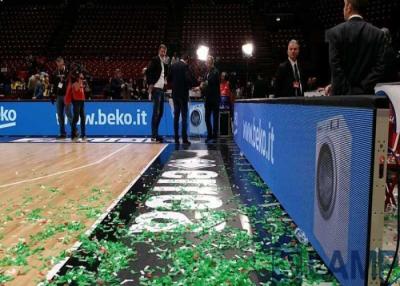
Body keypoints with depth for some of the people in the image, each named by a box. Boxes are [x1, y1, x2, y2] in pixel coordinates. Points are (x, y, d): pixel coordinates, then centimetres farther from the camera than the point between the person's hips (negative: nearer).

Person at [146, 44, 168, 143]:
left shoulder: (164, 63, 19)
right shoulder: (154, 60, -5)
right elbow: (148, 71, -15)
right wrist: (150, 84, -19)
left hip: (162, 89, 8)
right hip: (156, 89, -8)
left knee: (160, 113, 10)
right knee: (156, 113, -10)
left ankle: (156, 134, 17)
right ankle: (154, 136, -7)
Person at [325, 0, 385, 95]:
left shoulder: (335, 32, -4)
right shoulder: (378, 34, 5)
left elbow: (336, 68, -10)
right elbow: (379, 69, -3)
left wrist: (345, 91, -6)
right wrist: (361, 89, -4)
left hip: (342, 94, -3)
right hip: (365, 94, 3)